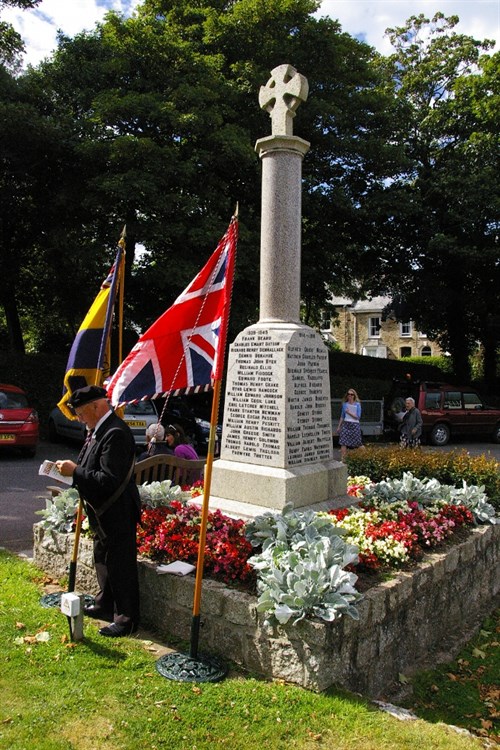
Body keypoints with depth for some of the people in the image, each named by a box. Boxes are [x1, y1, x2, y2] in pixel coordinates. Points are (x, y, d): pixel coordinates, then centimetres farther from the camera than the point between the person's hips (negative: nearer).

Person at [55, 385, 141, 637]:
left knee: (120, 565, 3)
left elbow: (109, 480, -30)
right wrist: (71, 470, -2)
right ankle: (105, 606, 43)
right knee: (103, 560, 24)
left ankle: (127, 619, 18)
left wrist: (75, 471, -23)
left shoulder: (116, 433, -26)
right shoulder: (99, 429, 6)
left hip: (117, 514, -11)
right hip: (103, 513, 11)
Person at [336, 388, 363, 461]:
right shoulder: (344, 404, 9)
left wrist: (349, 412, -11)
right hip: (346, 424, 2)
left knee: (358, 444, 3)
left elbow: (358, 417, -5)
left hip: (355, 425, -2)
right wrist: (339, 426, 14)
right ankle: (342, 459, -5)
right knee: (343, 443, -8)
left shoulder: (357, 404, 0)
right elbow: (342, 416, 15)